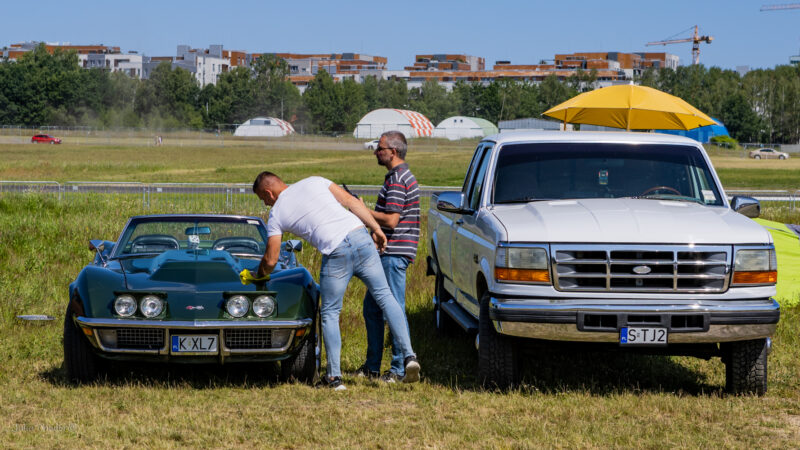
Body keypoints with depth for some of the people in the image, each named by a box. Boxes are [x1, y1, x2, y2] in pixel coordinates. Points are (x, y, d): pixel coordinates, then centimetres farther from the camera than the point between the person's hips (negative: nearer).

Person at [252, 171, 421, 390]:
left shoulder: (276, 214, 12)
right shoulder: (314, 182, 19)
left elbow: (271, 259, 13)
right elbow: (351, 202, 9)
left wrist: (259, 275, 34)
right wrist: (376, 228, 10)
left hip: (336, 253, -3)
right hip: (361, 238, 3)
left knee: (329, 313, 13)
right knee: (385, 296, 10)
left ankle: (335, 376, 11)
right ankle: (408, 355, -2)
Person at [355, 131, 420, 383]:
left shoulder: (398, 180, -15)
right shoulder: (399, 176, 18)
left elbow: (391, 220, -22)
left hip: (394, 254, -11)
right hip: (386, 253, 11)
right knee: (371, 307, 14)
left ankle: (399, 369, -3)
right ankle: (372, 366, 20)